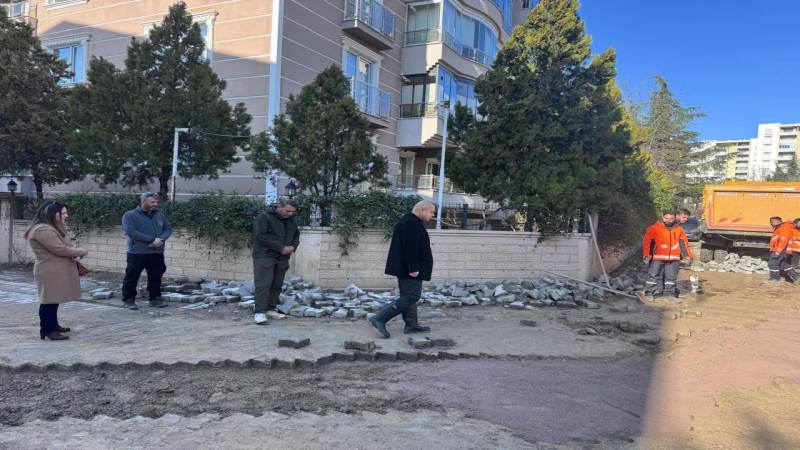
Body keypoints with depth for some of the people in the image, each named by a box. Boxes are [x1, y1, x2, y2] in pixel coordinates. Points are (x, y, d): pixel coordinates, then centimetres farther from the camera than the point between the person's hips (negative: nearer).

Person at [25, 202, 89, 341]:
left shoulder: (54, 228, 16)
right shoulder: (43, 230, -18)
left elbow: (65, 246, 17)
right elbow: (60, 250, -24)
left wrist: (75, 254, -6)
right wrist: (81, 252, -11)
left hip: (57, 271, 10)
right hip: (50, 272, -10)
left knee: (54, 300, 16)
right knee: (49, 301, -6)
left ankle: (53, 325, 25)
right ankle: (47, 330, -2)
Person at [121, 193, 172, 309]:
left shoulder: (160, 215, 12)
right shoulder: (130, 215, -4)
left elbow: (168, 229, 10)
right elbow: (130, 231, -16)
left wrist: (161, 239, -12)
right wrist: (151, 240, -20)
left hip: (157, 252, 5)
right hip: (137, 252, -5)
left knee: (156, 276, 10)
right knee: (132, 277, 1)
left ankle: (155, 299, 21)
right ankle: (128, 300, 11)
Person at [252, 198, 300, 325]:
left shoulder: (292, 220, 12)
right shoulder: (264, 217, -9)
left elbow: (296, 235, 22)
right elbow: (261, 236, -17)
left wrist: (293, 247, -2)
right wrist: (281, 248, -18)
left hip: (282, 258, 7)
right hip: (264, 256, -6)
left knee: (276, 285, 7)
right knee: (263, 284, -10)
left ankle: (271, 310, 16)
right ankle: (259, 312, -10)